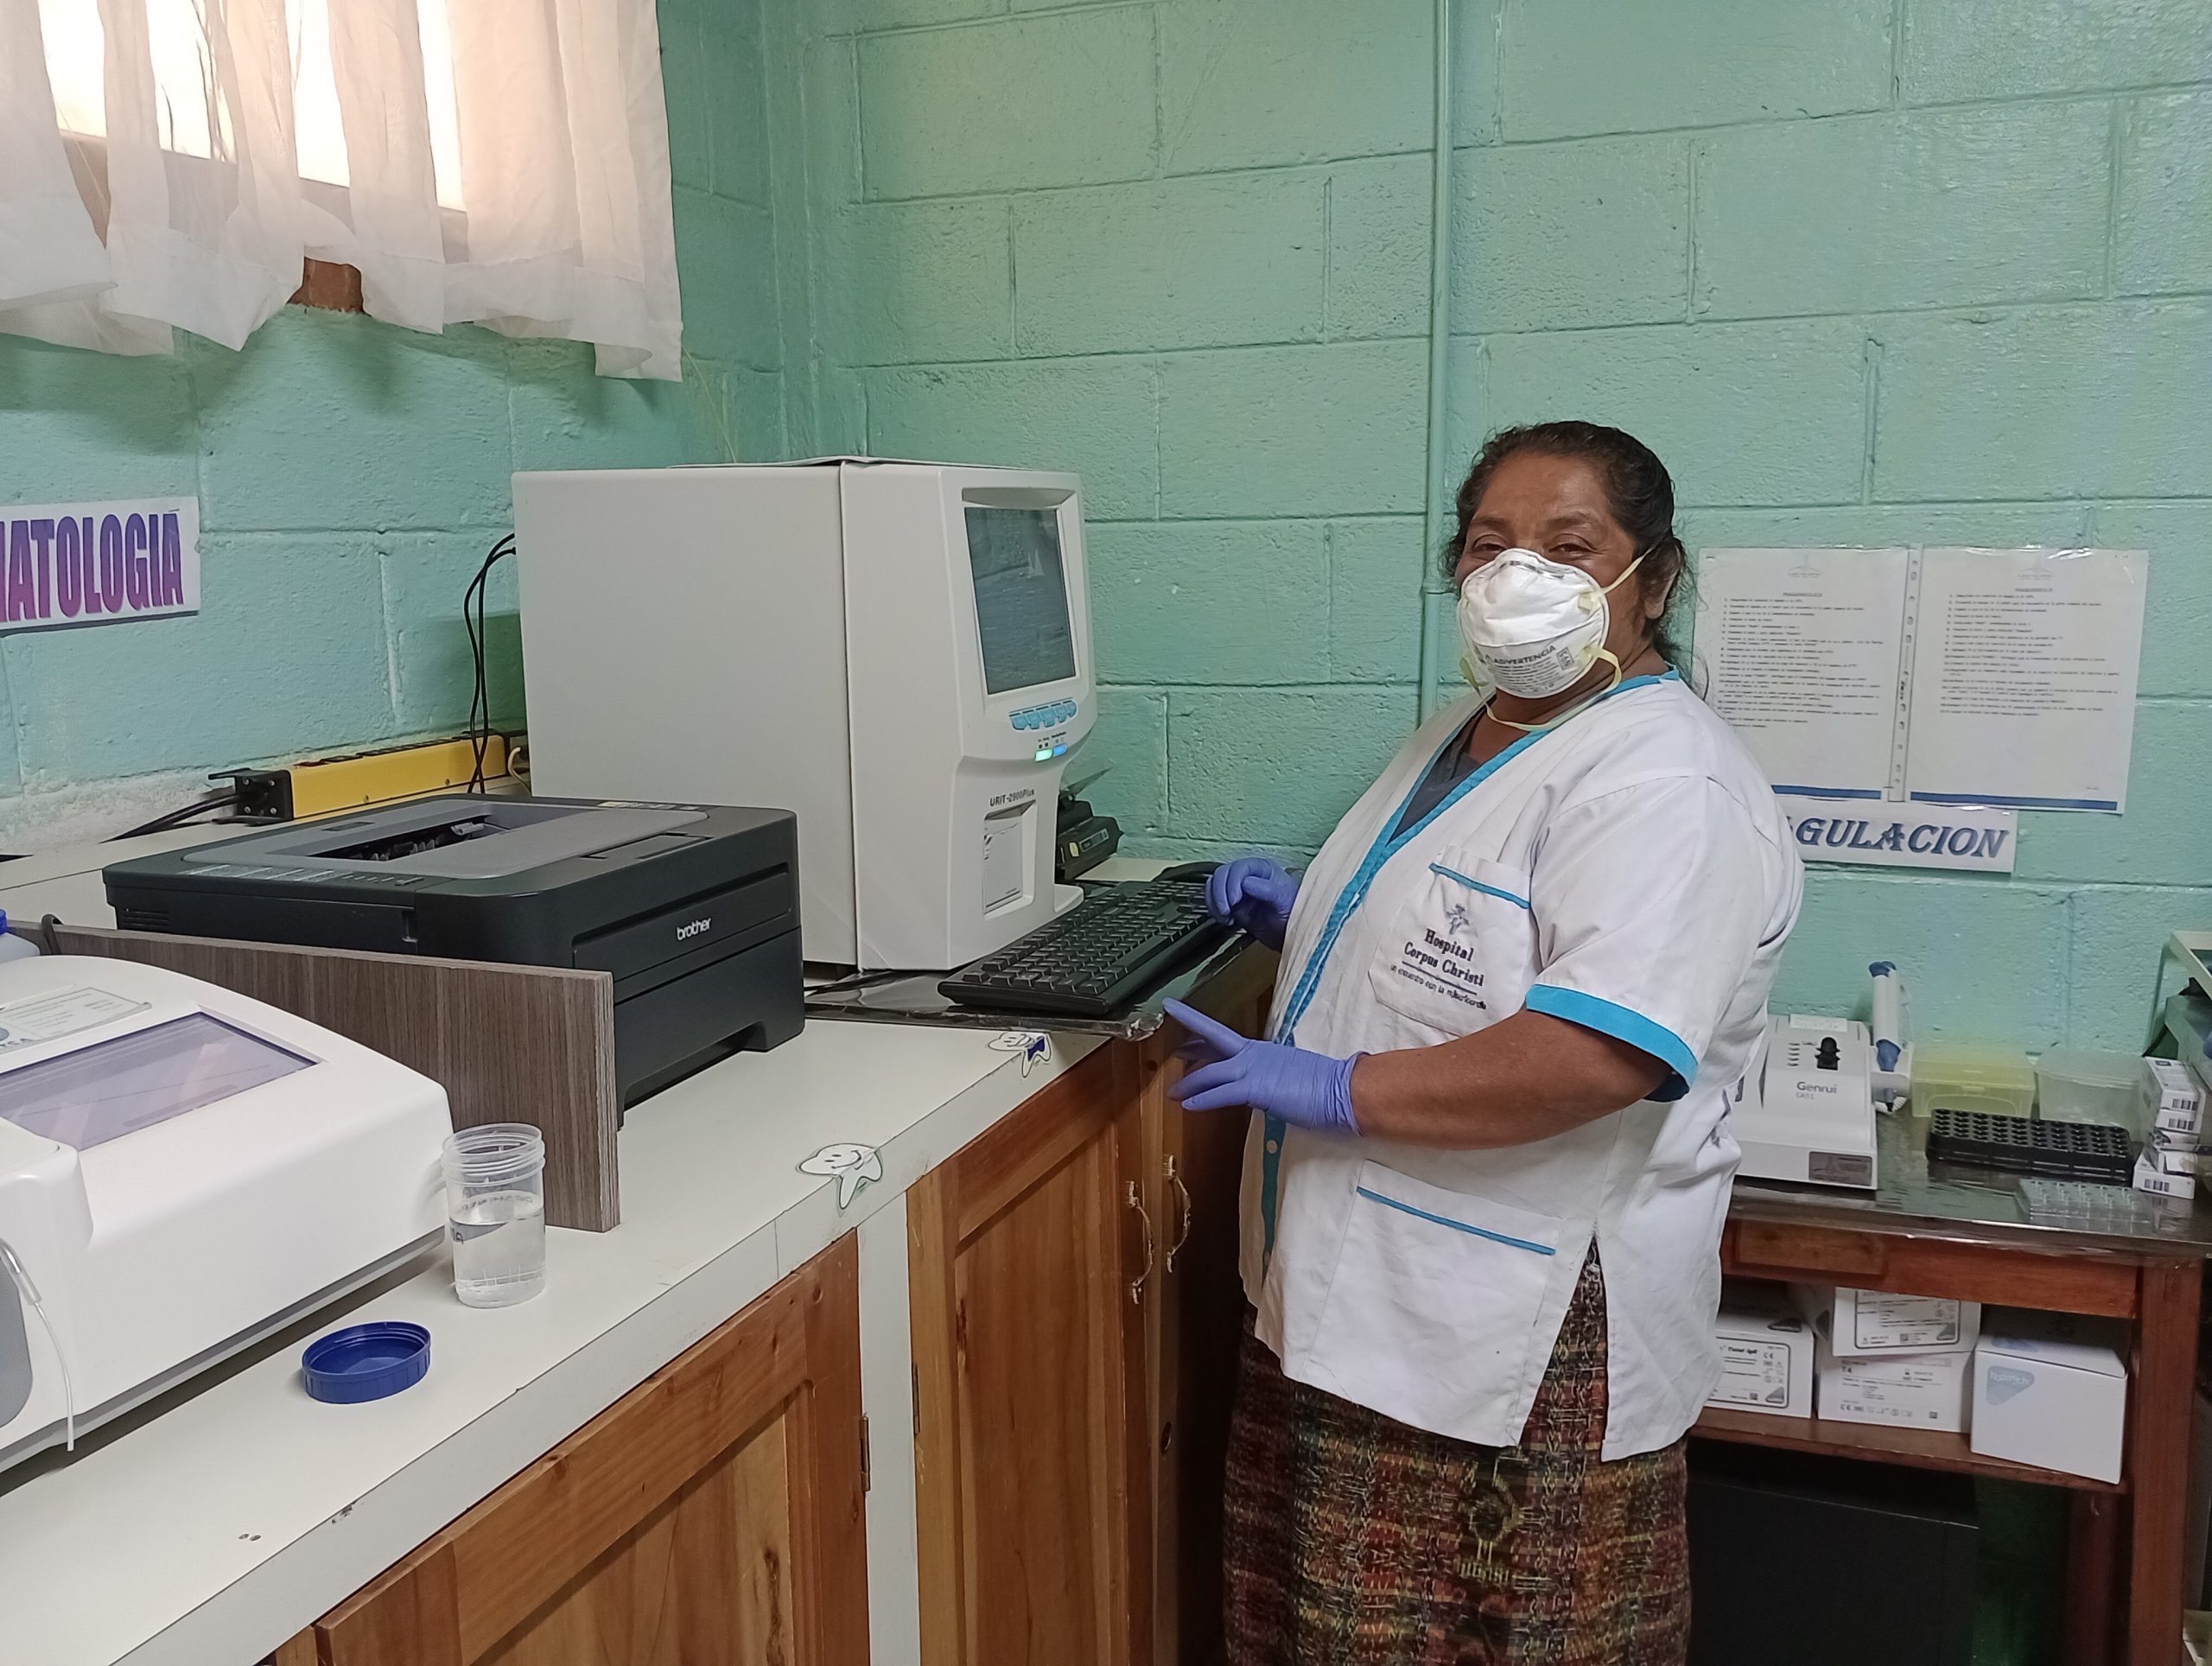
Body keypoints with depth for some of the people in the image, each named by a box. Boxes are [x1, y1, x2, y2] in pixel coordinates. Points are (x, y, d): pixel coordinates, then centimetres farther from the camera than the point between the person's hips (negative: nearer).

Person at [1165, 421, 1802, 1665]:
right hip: (1354, 1288, 9)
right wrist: (1306, 914, 8)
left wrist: (1336, 1089, -27)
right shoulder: (1474, 732, 12)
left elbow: (1601, 1054, -32)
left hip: (1523, 1342, -9)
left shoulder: (1666, 788, -20)